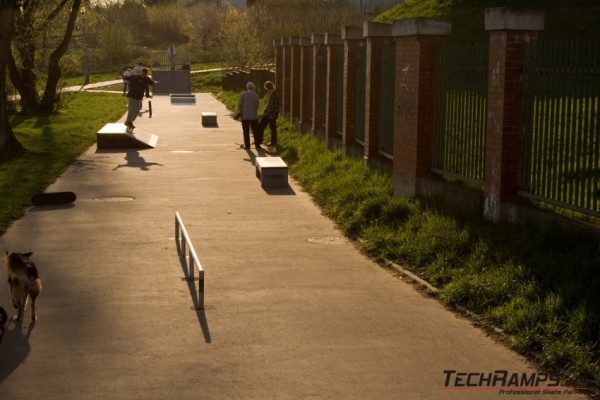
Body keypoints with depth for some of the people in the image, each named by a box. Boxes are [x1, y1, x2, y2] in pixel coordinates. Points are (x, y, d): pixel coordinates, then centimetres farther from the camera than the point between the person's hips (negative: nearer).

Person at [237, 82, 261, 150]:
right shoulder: (256, 95, -2)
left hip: (245, 116, -1)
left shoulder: (243, 94, -8)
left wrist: (241, 111, 12)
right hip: (254, 116, 1)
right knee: (255, 131, 8)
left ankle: (247, 145, 7)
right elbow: (257, 106, 4)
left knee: (246, 132, 6)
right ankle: (257, 145, 9)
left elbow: (239, 104, -7)